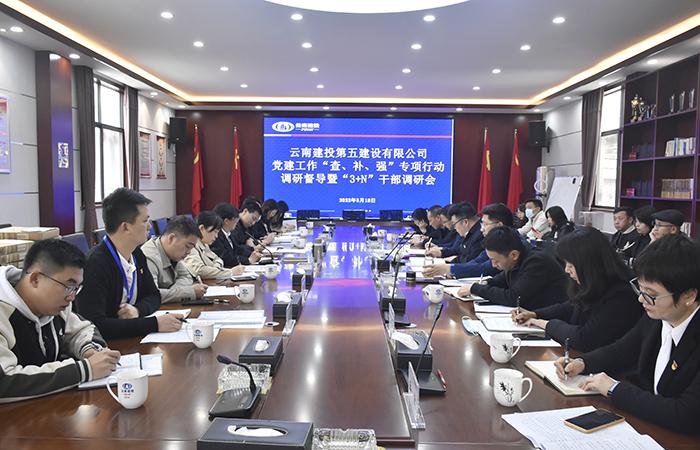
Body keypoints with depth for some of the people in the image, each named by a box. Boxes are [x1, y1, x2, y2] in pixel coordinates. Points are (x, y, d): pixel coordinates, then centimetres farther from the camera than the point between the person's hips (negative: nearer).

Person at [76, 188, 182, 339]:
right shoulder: (95, 264, -22)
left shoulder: (136, 254, 4)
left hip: (132, 338, 7)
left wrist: (137, 309, -9)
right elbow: (95, 325, -29)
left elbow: (153, 295, 14)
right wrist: (155, 324, -28)